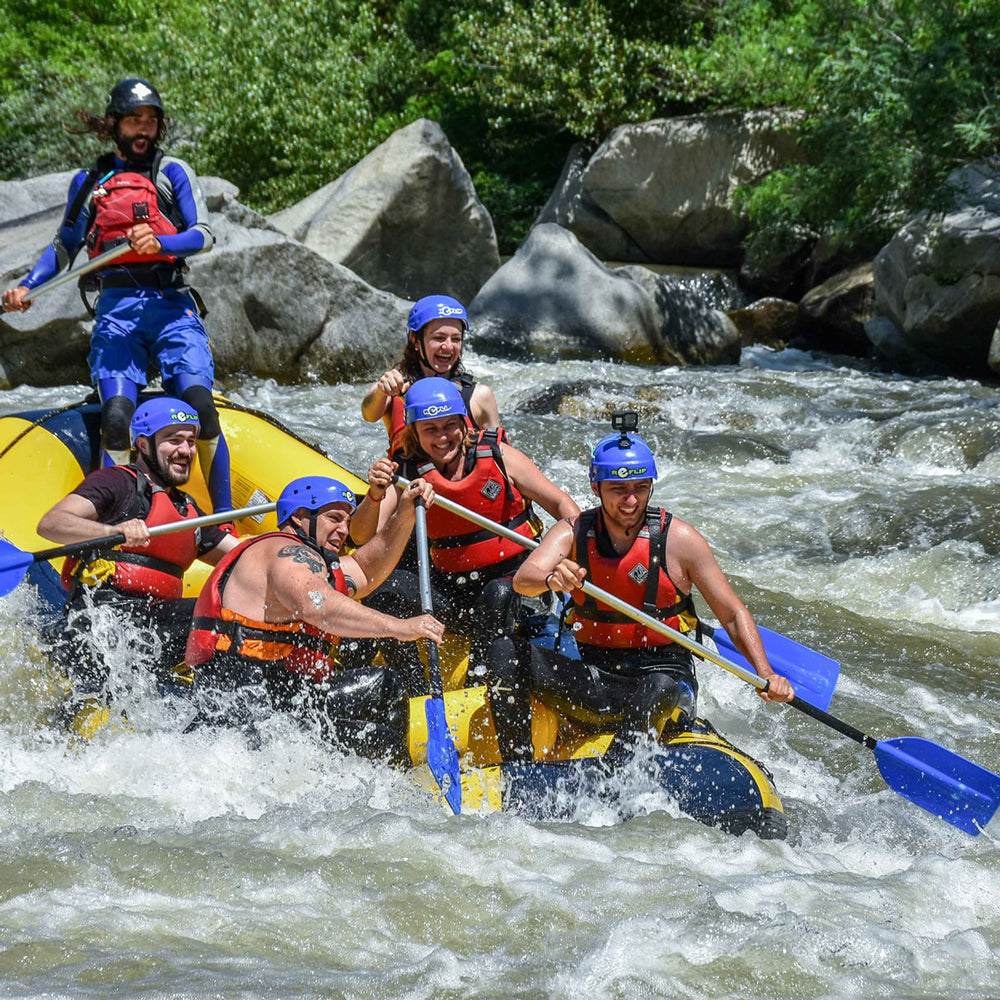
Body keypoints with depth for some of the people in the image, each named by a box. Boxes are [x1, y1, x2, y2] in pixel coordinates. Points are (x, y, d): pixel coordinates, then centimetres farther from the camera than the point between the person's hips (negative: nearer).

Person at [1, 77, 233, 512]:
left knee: (200, 405, -20)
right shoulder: (88, 181, 17)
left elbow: (203, 235, -3)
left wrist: (160, 243, -23)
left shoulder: (173, 172, 9)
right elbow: (64, 247, 25)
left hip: (171, 306, -2)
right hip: (116, 309, 2)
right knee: (115, 415, -18)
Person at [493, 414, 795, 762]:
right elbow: (522, 579, -20)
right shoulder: (573, 532, -2)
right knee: (505, 652, -17)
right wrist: (550, 579, -46)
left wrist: (767, 676, -19)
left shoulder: (678, 539, -7)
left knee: (661, 689, -38)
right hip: (592, 677, 3)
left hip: (664, 671, -3)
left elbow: (733, 615, -4)